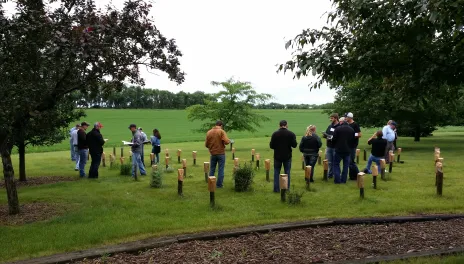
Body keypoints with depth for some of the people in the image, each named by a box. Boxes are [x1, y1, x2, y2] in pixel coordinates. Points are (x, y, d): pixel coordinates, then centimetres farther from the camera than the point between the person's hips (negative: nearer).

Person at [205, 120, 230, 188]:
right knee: (220, 169, 5)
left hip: (212, 153, 4)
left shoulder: (209, 132, 2)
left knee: (212, 169, 14)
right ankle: (219, 184, 8)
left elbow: (206, 144, 3)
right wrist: (229, 140, 2)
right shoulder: (221, 131, -10)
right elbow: (226, 141, -20)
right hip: (221, 153, -3)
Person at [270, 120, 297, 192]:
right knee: (287, 172, 10)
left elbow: (271, 146, -7)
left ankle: (276, 189, 9)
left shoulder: (275, 134, -8)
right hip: (287, 156, 0)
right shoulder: (291, 134, -7)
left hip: (277, 156, 0)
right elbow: (294, 145, -7)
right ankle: (287, 188, 12)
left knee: (276, 172, 9)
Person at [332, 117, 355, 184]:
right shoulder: (351, 129, 5)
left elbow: (334, 139, -10)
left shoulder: (338, 128, -12)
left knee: (336, 164, 7)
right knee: (346, 165, 11)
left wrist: (335, 145, 9)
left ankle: (337, 179, 1)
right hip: (348, 150, 4)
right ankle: (343, 179, 13)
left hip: (339, 149, -4)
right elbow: (353, 140, 10)